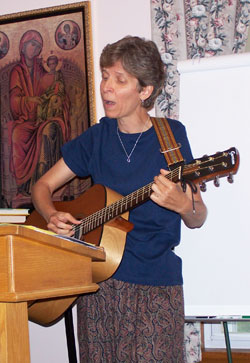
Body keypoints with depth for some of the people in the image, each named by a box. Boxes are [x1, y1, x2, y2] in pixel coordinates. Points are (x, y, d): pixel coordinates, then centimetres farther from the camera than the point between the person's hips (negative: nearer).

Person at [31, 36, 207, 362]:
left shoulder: (170, 134, -4)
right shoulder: (97, 137, 5)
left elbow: (197, 220, -3)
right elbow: (44, 185, 12)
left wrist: (183, 205, -27)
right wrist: (52, 216, -10)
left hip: (156, 284, -3)